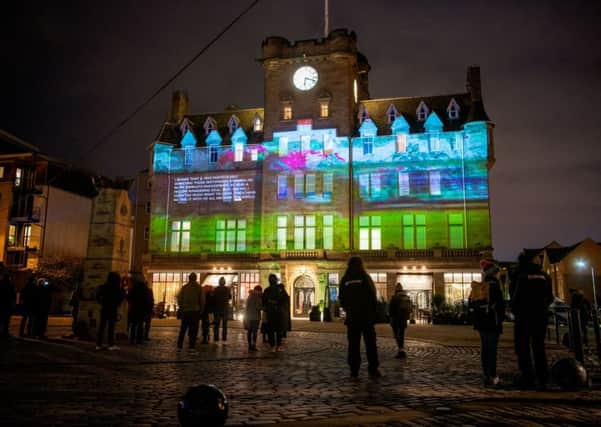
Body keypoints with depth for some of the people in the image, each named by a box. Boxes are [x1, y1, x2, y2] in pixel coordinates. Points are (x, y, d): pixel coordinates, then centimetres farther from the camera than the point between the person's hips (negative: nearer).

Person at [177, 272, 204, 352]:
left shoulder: (184, 287, 3)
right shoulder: (199, 288, -3)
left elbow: (179, 299, 3)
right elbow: (202, 300, -3)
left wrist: (181, 308, 12)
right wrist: (201, 310, 7)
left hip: (185, 311, 2)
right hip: (195, 311, -2)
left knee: (182, 330, 10)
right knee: (193, 330, 3)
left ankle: (179, 346, 9)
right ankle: (191, 347, -1)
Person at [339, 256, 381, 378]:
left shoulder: (344, 280, 4)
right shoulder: (365, 277, -5)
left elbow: (341, 299, 7)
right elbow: (373, 296, -6)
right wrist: (373, 311, 7)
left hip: (351, 317, 2)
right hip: (366, 316, -2)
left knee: (353, 344, 5)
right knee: (370, 343, 3)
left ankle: (354, 370, 4)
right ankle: (373, 369, 1)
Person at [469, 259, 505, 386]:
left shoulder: (476, 287, 9)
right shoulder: (494, 285, -11)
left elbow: (471, 304, 12)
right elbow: (499, 304, -14)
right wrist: (501, 319, -1)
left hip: (480, 322, 7)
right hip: (492, 322, -6)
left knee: (484, 348, 12)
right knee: (492, 349, -3)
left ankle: (486, 375, 17)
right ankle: (492, 377, -1)